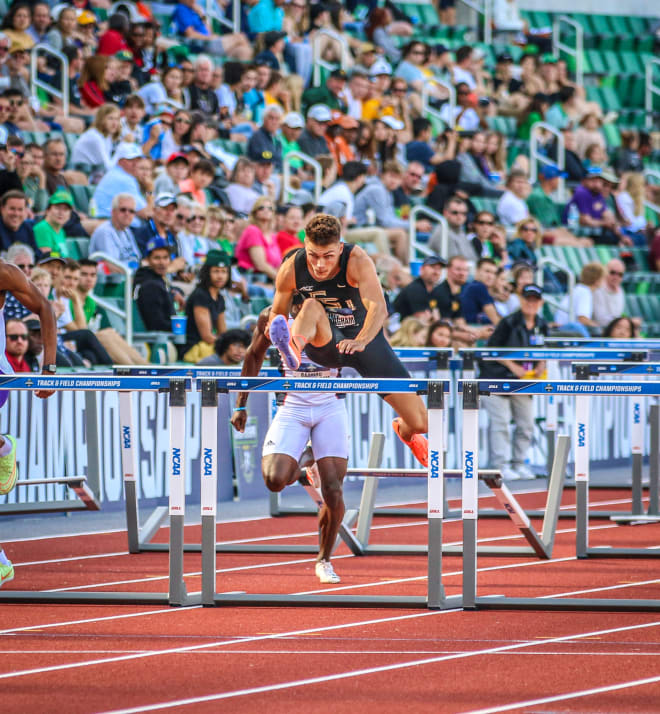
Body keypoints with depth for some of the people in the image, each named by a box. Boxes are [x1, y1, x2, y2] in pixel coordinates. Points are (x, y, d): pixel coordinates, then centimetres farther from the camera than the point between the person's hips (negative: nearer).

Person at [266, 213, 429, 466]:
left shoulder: (357, 261, -27)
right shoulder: (292, 269, -17)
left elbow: (378, 307, -41)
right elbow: (277, 314, -2)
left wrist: (361, 341, -59)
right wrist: (275, 328, -26)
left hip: (365, 337, -1)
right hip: (324, 342, 1)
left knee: (419, 423, -1)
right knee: (311, 307, -34)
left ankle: (404, 431, 37)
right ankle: (293, 351, -63)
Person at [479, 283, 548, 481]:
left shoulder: (542, 326, 6)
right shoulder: (509, 323, -12)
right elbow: (492, 349, -11)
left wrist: (540, 366, -4)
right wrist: (513, 366, -18)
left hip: (523, 382, 6)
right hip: (498, 379, -6)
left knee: (526, 424, 7)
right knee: (501, 422, -8)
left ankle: (519, 463, 17)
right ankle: (501, 465, -6)